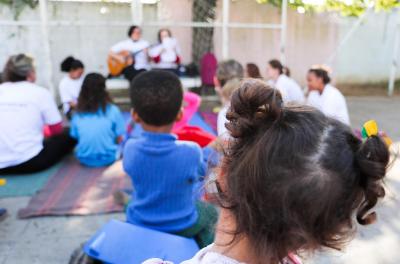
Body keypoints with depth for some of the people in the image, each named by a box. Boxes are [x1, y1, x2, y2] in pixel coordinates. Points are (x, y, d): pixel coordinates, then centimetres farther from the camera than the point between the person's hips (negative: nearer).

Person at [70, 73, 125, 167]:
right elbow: (120, 139, -8)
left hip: (84, 160, 3)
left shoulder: (77, 114, -5)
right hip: (108, 158, -3)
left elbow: (75, 138, 6)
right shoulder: (113, 110, -13)